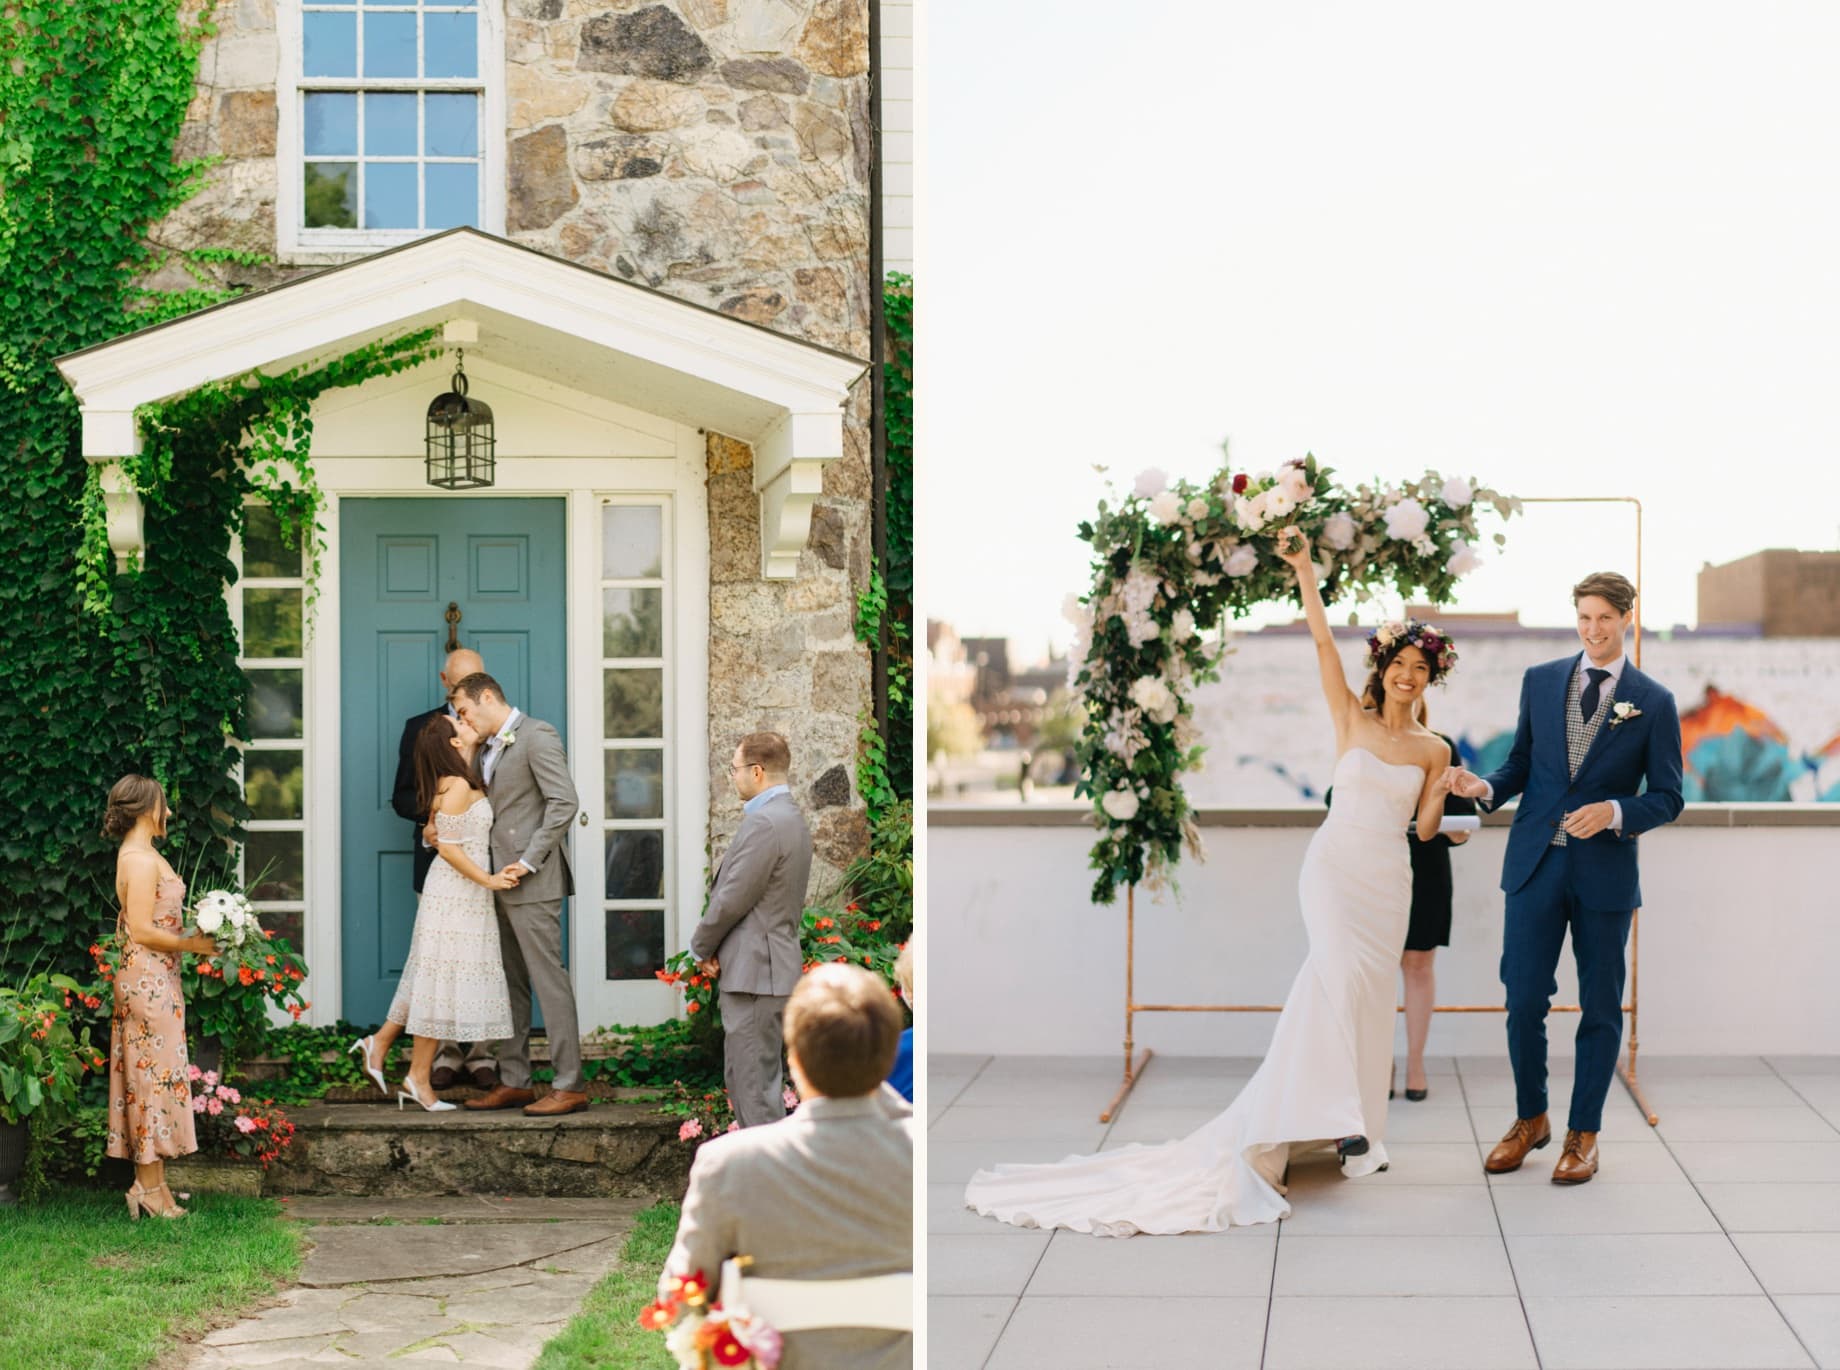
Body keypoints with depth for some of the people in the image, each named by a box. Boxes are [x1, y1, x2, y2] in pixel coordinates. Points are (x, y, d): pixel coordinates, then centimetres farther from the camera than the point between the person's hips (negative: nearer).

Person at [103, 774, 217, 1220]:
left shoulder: (139, 855, 15)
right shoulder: (142, 860, -16)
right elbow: (143, 932, -20)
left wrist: (196, 931, 11)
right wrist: (193, 944, -13)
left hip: (154, 979, 10)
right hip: (149, 980, -10)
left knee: (149, 1079, 10)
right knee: (154, 1076, -6)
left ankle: (150, 1183, 14)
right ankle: (150, 1187, -1)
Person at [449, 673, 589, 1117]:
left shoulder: (537, 737, -9)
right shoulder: (490, 749, 19)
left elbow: (564, 802, -17)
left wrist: (529, 861, -18)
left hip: (532, 881, -10)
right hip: (500, 881, 10)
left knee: (548, 979, -8)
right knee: (509, 984, 12)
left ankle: (569, 1086, -7)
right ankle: (513, 1082, 19)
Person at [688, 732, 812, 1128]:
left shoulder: (764, 823, -18)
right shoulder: (790, 818, 15)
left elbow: (732, 900, -18)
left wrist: (701, 946, -2)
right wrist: (713, 946, 5)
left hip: (753, 973, -11)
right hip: (763, 966, 11)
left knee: (755, 1083, -6)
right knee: (742, 1078, 17)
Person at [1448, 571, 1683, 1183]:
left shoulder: (1654, 702, 0)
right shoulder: (1540, 680, 7)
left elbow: (1667, 797, 1)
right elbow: (1521, 763, 12)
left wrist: (1614, 812, -17)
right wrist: (1484, 786, -9)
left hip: (1606, 872, -2)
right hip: (1535, 864, 2)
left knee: (1599, 1007, 6)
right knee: (1523, 1001, 3)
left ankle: (1584, 1134, 18)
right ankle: (1530, 1119, 23)